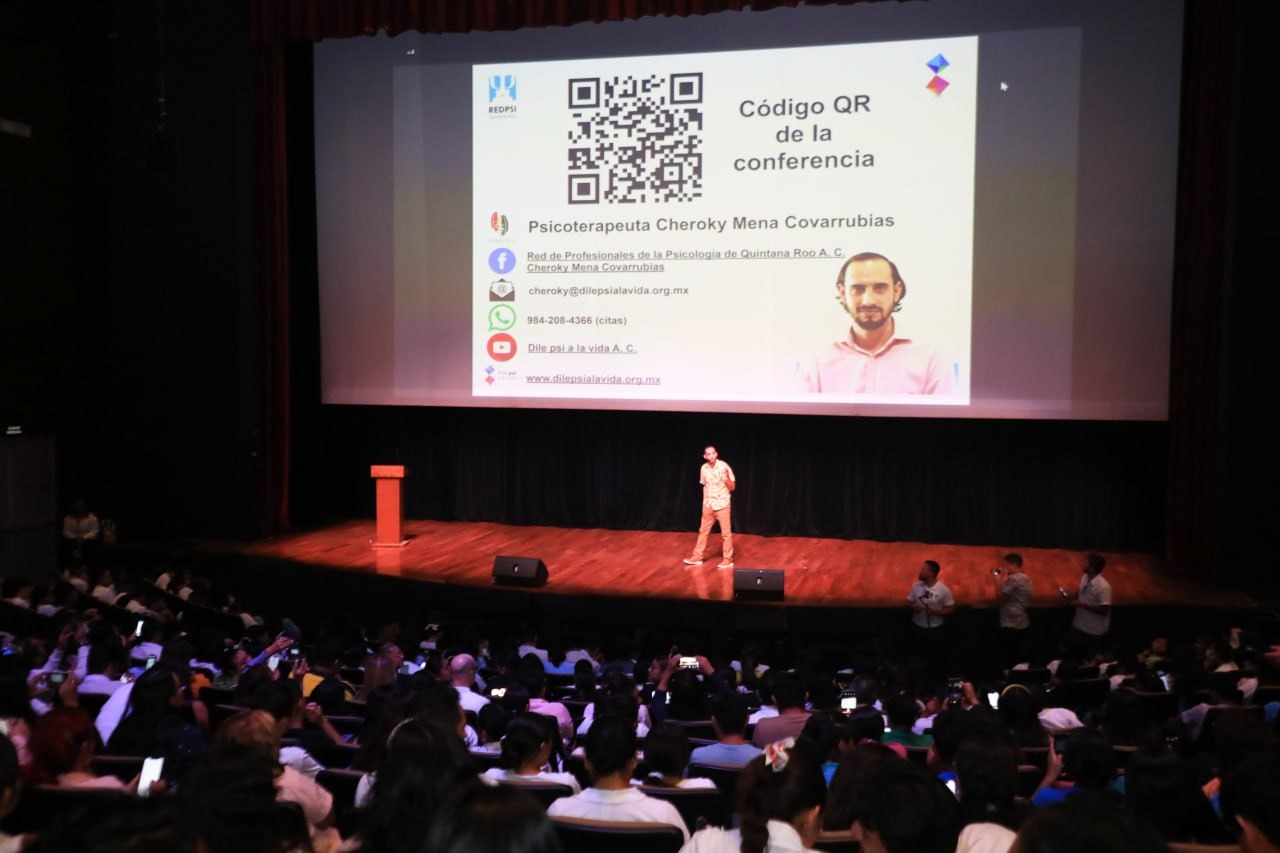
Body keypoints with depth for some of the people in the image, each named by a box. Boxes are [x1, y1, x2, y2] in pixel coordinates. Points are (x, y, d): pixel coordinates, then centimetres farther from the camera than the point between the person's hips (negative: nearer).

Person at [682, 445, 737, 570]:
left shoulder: (724, 466, -15)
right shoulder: (704, 468, -1)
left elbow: (732, 487, -12)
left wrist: (727, 478, -29)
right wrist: (705, 501, 11)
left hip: (722, 504, -5)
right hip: (708, 505, 5)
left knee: (726, 533, 2)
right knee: (703, 531, 12)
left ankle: (728, 559, 10)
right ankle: (697, 556, 21)